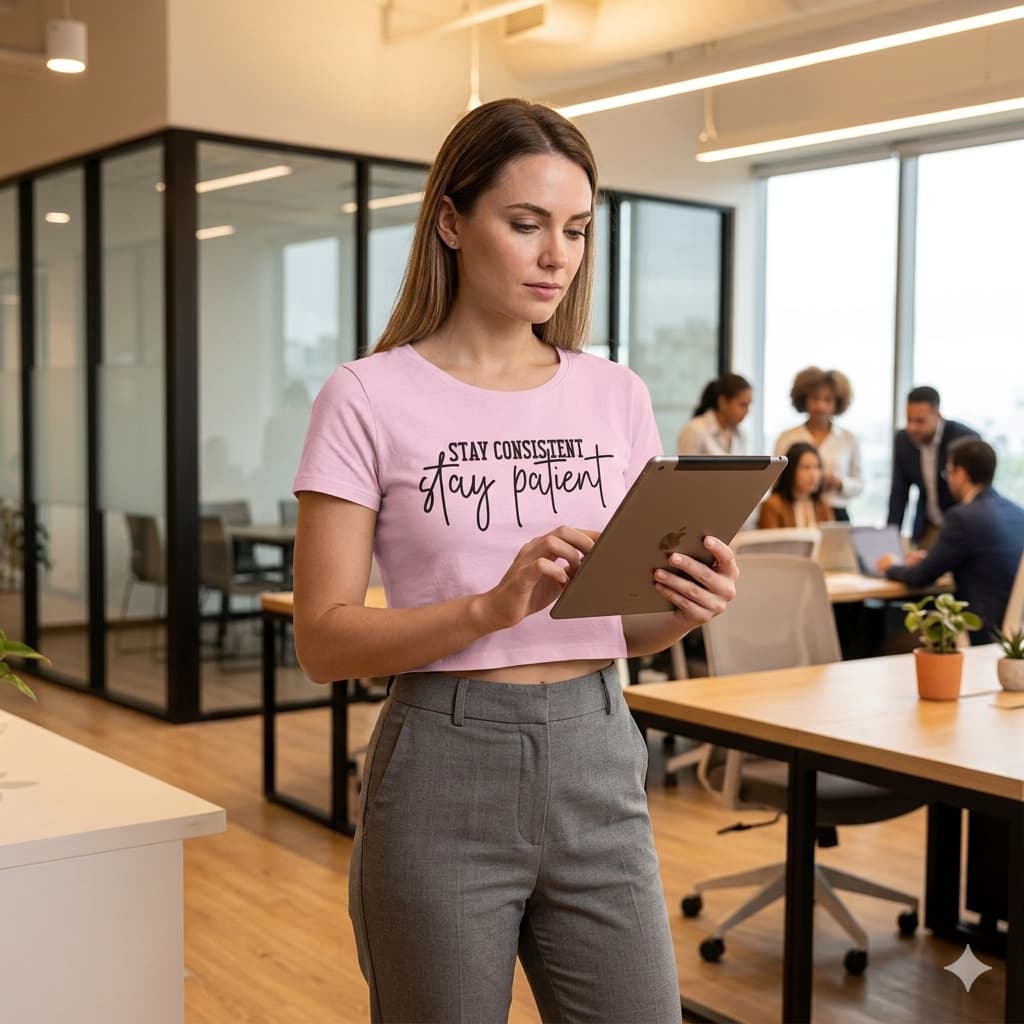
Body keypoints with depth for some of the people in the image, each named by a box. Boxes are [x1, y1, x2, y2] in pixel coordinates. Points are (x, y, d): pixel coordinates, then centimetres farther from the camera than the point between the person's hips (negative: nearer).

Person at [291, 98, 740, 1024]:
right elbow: (323, 641, -10)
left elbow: (629, 628, 12)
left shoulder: (616, 395, 6)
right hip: (446, 774, -3)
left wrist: (685, 609, -11)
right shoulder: (369, 399, -6)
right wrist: (491, 607, -25)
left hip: (598, 769, 4)